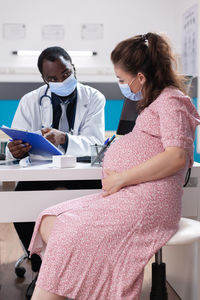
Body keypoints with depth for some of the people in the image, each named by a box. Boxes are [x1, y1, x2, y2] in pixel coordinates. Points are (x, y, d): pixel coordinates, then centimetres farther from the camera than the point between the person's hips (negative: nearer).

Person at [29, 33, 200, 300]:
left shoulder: (171, 100, -5)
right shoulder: (154, 102, 25)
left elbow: (177, 156, -19)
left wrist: (122, 178, -16)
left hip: (146, 201, -10)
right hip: (124, 197, 10)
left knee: (67, 235, -18)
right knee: (50, 223, -6)